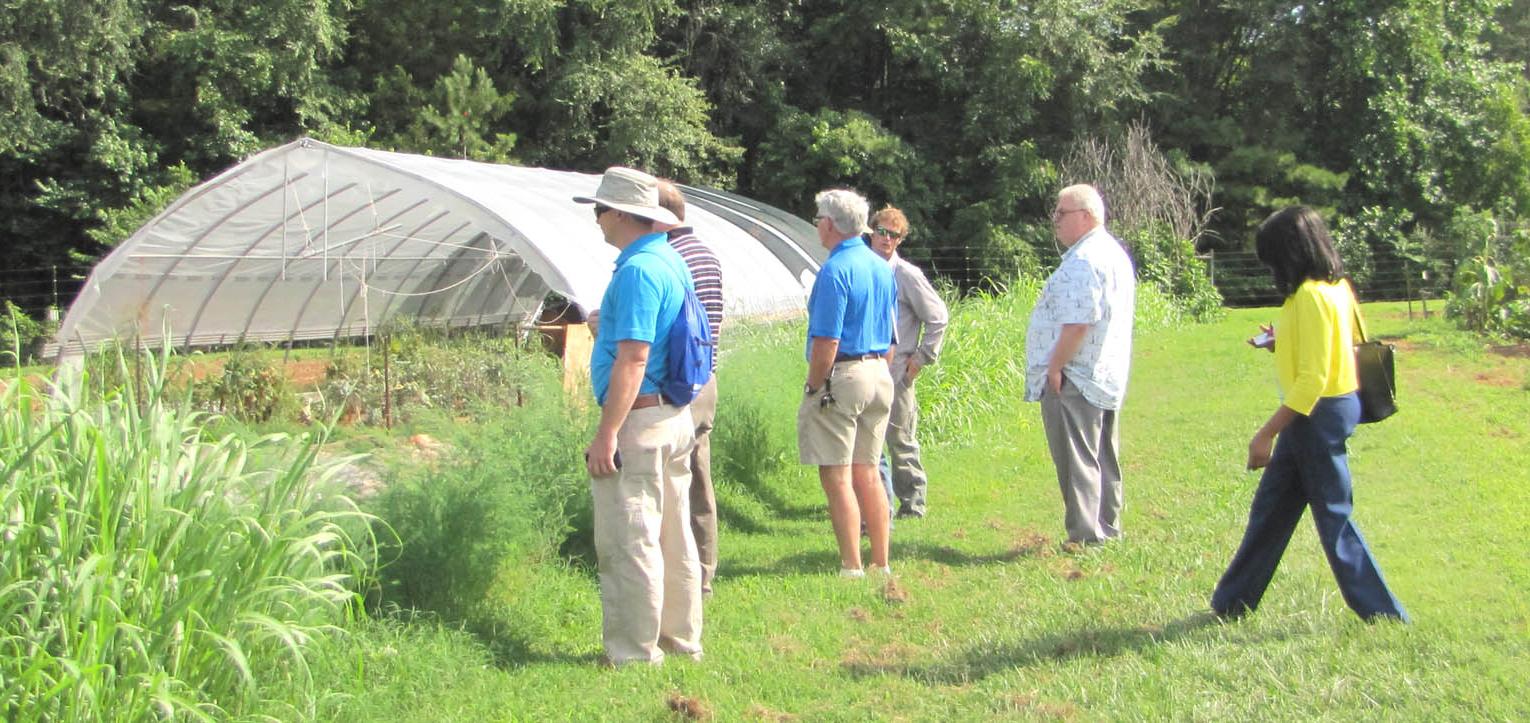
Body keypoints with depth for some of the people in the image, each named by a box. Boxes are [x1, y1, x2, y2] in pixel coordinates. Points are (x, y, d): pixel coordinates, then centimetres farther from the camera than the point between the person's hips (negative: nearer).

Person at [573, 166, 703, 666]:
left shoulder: (637, 271, -17)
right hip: (677, 417, 10)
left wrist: (607, 433, -23)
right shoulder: (672, 262, 14)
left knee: (628, 545, -3)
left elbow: (633, 357, -23)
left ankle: (635, 655, 4)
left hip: (638, 420, -10)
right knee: (674, 540, 15)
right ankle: (681, 640, 25)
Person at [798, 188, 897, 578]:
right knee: (868, 475, 13)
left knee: (837, 477, -3)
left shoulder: (835, 270, -14)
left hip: (841, 376, -8)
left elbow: (827, 342, -19)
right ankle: (881, 564, 16)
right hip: (879, 377, 9)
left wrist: (812, 388, -10)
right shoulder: (883, 268, 13)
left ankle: (852, 568, -2)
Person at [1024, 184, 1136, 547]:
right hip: (1106, 377, 11)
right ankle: (1107, 527, 24)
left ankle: (1085, 535, -4)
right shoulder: (1114, 252, 15)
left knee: (1076, 461, -6)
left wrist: (1055, 366, -18)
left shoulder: (1083, 261, -20)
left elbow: (1077, 323, -27)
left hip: (1074, 380, -11)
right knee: (1103, 457, 16)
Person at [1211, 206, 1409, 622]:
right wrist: (1283, 344, 11)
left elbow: (1311, 379, -24)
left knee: (1333, 517, 0)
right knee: (1271, 507, 15)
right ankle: (1233, 602, 24)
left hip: (1316, 416, -10)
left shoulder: (1310, 296, -20)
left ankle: (1382, 611, 10)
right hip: (1335, 406, 10)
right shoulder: (1334, 287, 9)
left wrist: (1267, 433, -21)